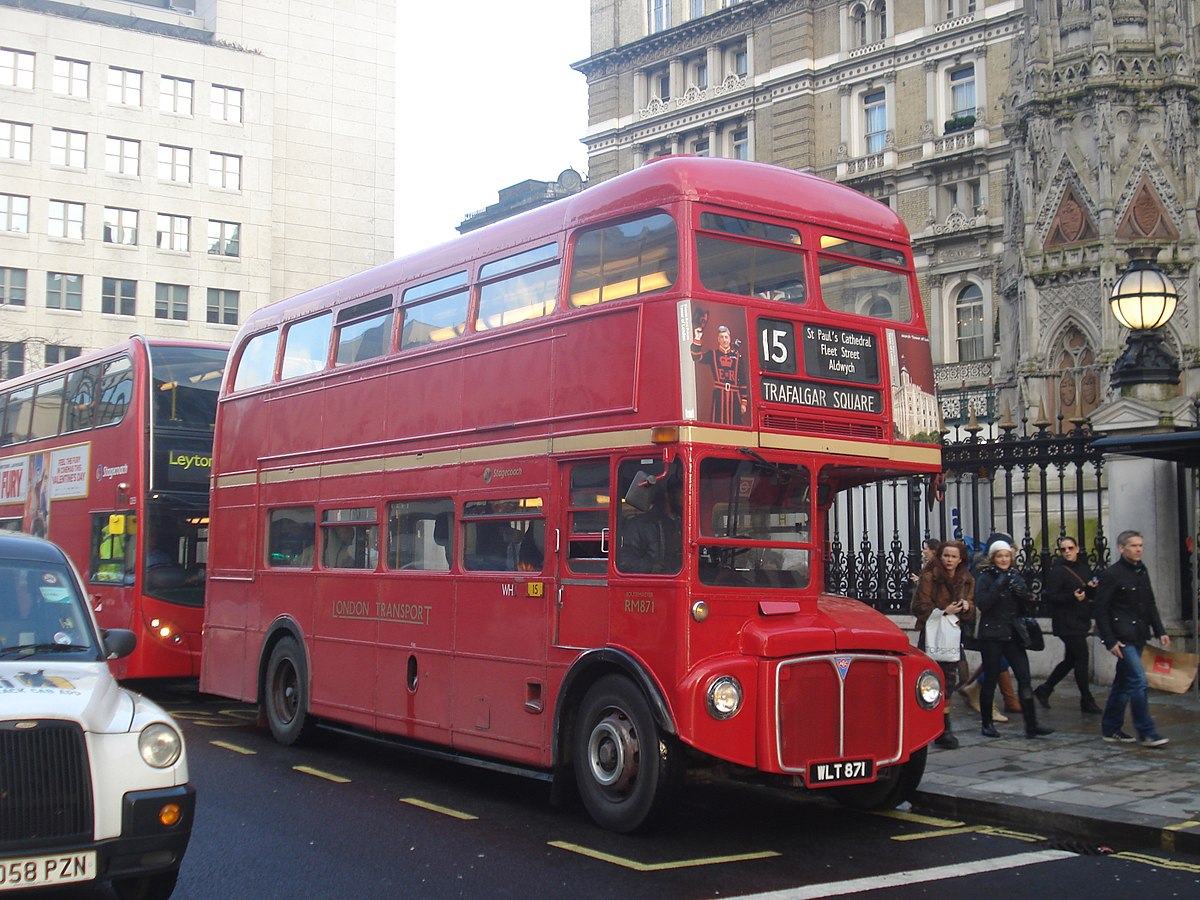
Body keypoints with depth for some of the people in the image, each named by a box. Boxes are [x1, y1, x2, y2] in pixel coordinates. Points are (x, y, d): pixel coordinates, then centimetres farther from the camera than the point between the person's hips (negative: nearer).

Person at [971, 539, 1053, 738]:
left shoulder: (1015, 577, 12)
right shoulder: (984, 578, -3)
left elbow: (1026, 607, 13)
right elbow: (981, 604, -17)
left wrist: (1022, 593, -7)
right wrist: (998, 585, -22)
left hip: (1013, 635, 4)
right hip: (991, 635, -4)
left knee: (1024, 678, -6)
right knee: (990, 680, 1)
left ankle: (1031, 725, -5)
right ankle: (986, 724, 14)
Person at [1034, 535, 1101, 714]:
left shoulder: (1084, 567, 11)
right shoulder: (1058, 570, -11)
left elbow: (1090, 594, 19)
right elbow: (1050, 596, -16)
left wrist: (1092, 587, -3)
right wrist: (1073, 597, -26)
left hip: (1081, 620, 8)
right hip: (1067, 623, -8)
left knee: (1070, 659, 14)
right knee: (1082, 658, -7)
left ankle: (1044, 689, 27)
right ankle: (1086, 701, 3)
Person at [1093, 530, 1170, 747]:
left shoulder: (1142, 572, 13)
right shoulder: (1112, 574, -11)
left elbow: (1150, 605, 20)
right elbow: (1101, 610, -12)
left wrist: (1160, 631, 11)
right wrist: (1110, 641, -16)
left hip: (1138, 637, 8)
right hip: (1122, 637, -8)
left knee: (1123, 683, 12)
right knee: (1139, 681, -12)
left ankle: (1111, 729, 19)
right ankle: (1146, 733, -8)